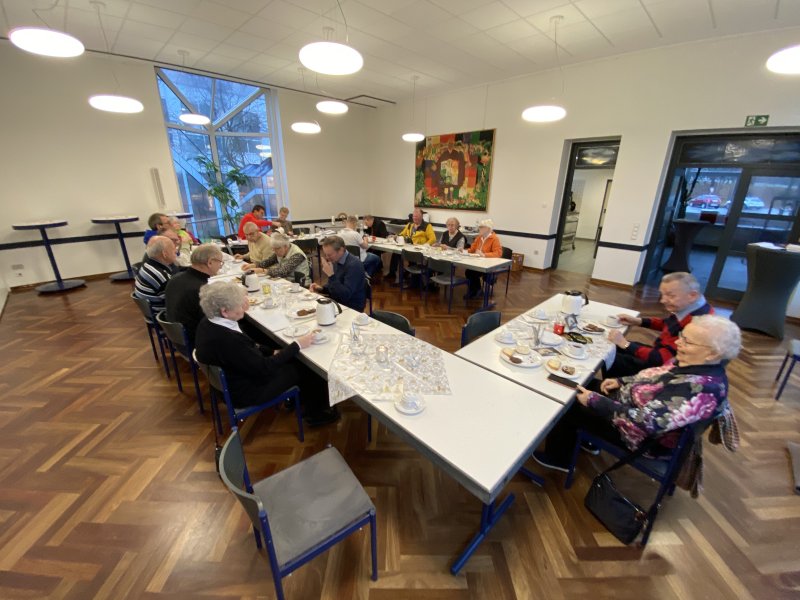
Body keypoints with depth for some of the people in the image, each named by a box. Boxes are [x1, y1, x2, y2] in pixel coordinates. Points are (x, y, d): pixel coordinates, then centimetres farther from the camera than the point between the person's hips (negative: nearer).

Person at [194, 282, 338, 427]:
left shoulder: (207, 322, -9)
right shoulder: (226, 339, -37)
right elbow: (264, 368, -26)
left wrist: (272, 352, 3)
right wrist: (297, 345, -19)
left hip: (240, 373, 8)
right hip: (244, 391, -8)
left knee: (294, 360, 12)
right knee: (304, 367, 3)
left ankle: (295, 398, 31)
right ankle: (317, 413, 24)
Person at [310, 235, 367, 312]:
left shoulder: (354, 265, -22)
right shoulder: (336, 261, 3)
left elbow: (345, 295, -27)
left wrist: (331, 275, -29)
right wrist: (321, 288, -1)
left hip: (351, 308, -8)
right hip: (337, 302, 8)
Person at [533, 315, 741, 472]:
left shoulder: (702, 389, -34)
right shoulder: (694, 363, -7)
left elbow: (644, 421, -36)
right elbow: (655, 375, 12)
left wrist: (594, 401, -30)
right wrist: (621, 381, -1)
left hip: (643, 436, -9)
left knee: (568, 406, -4)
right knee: (585, 387, 13)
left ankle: (557, 458, 22)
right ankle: (585, 437, 31)